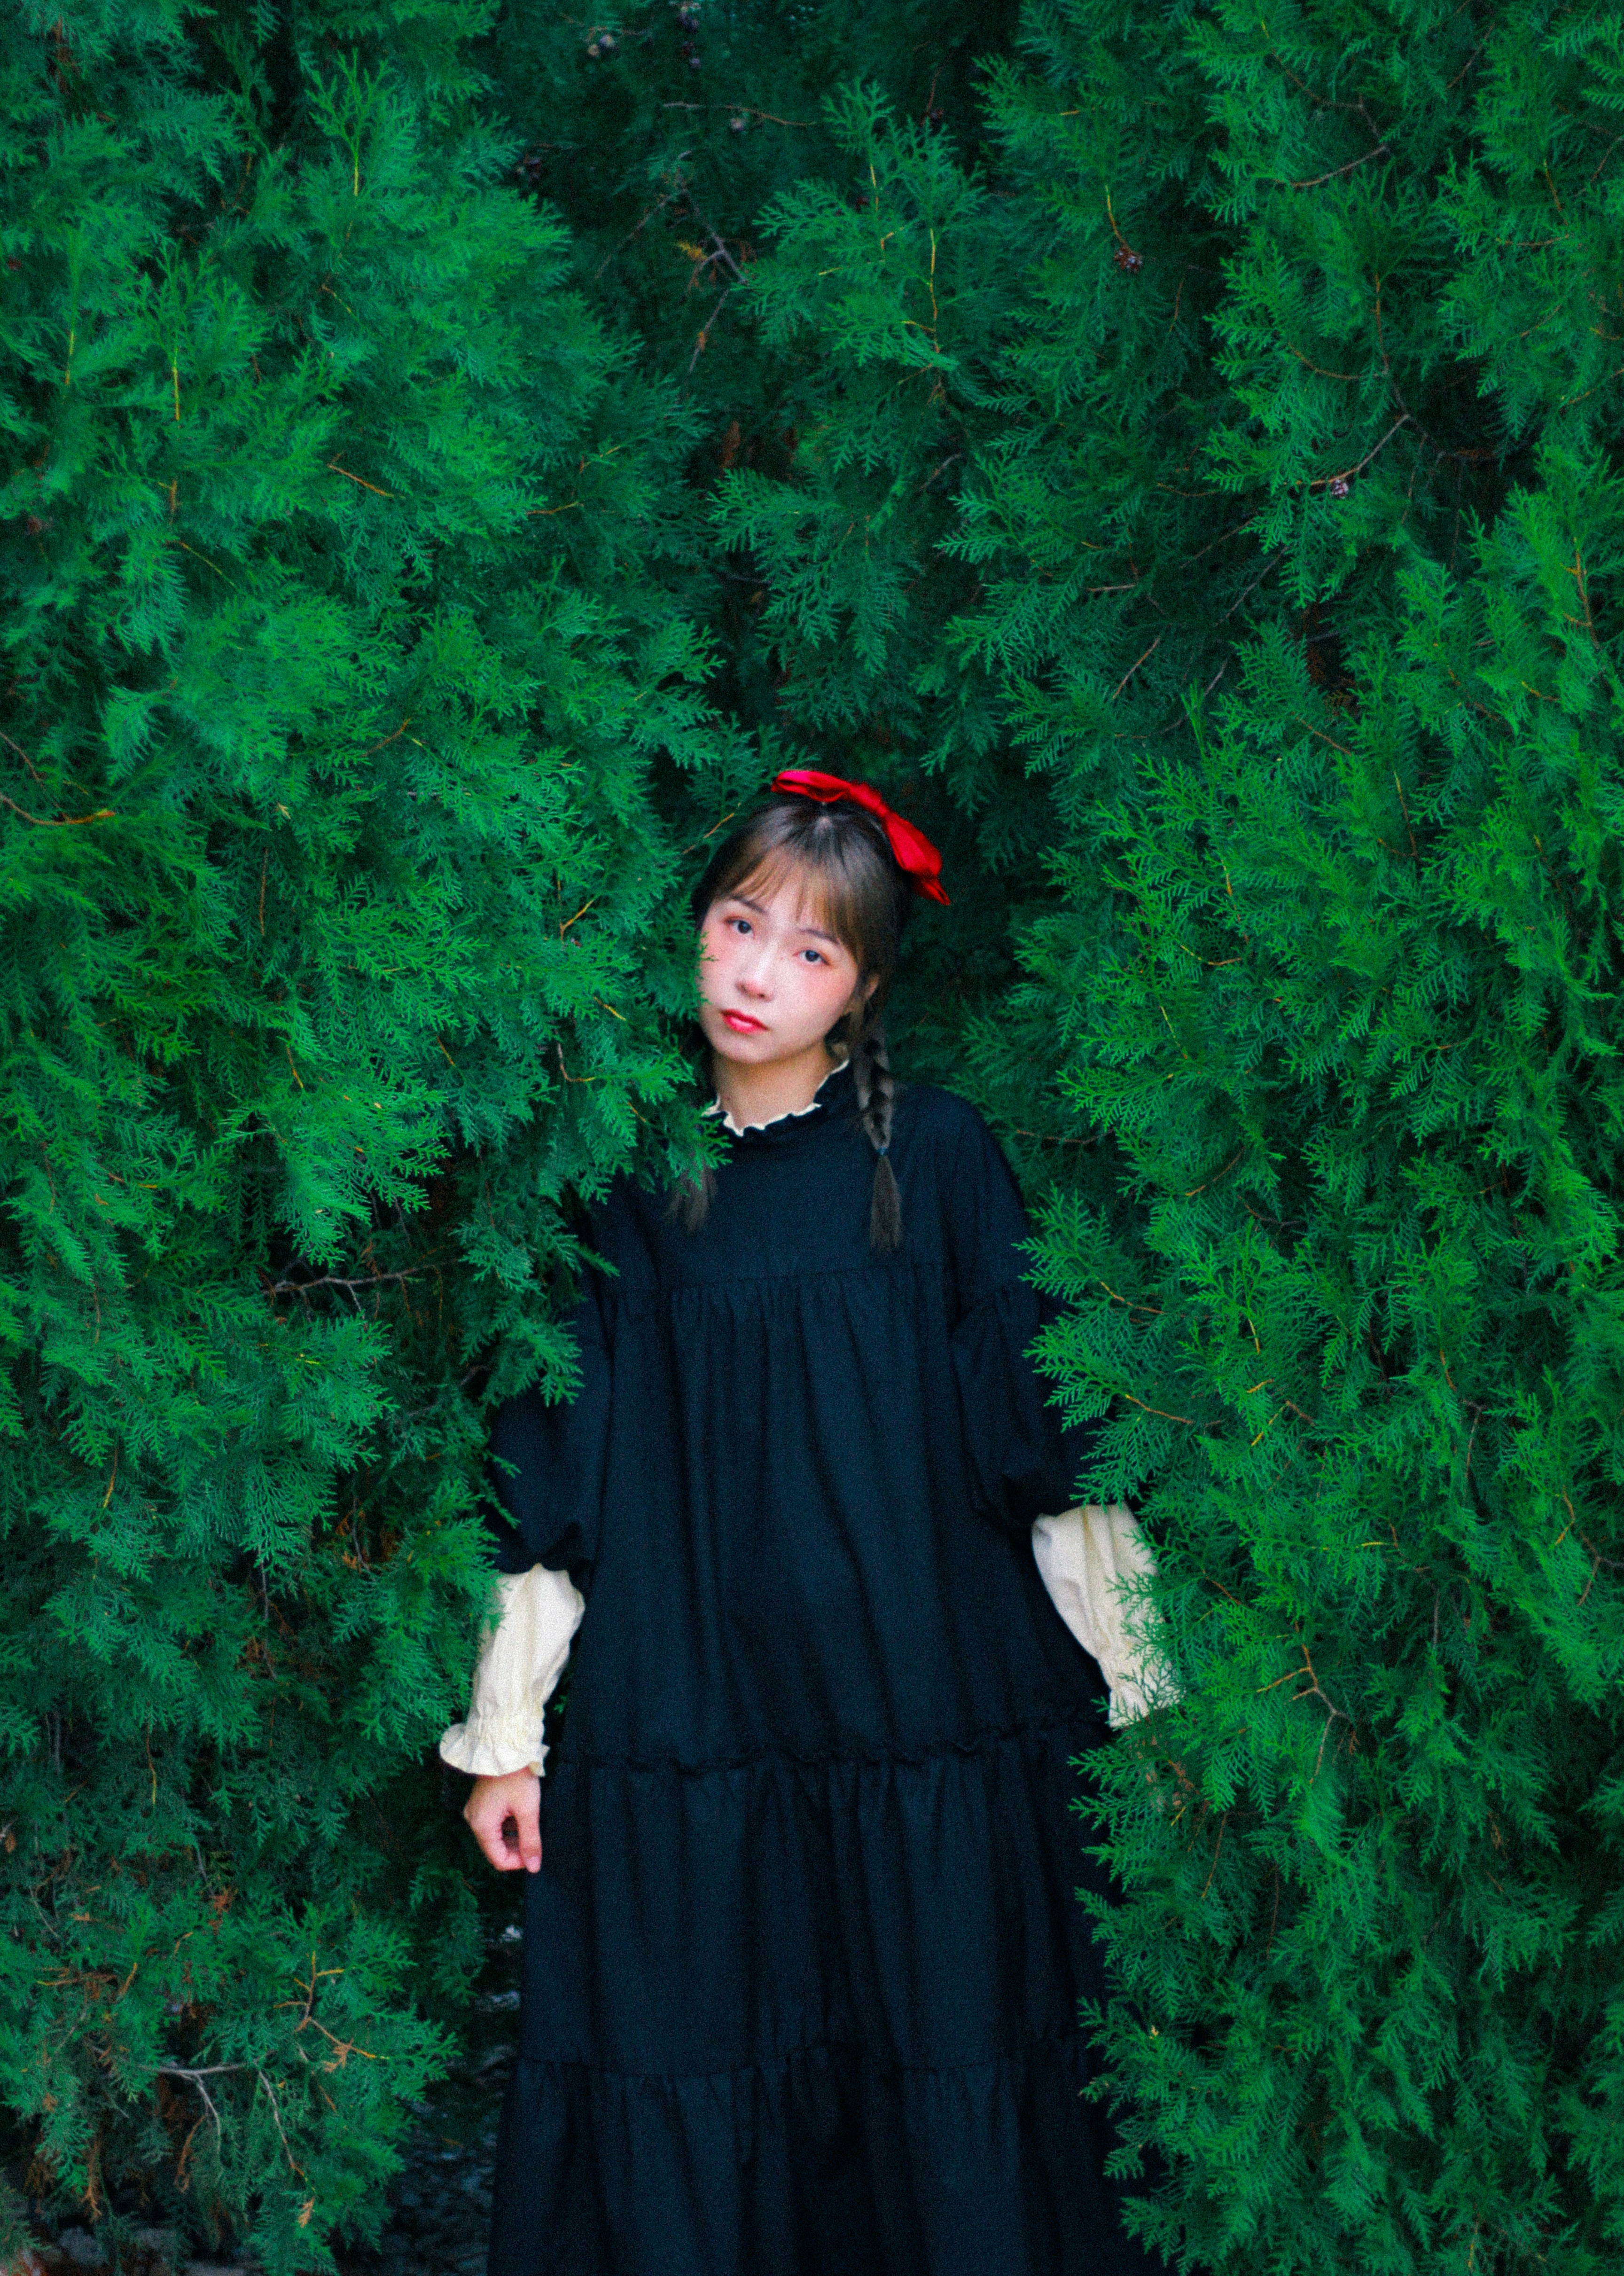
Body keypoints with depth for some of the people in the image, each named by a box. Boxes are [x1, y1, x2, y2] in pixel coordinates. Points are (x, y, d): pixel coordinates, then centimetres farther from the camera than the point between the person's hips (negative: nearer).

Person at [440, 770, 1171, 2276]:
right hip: (683, 1729, 1)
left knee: (953, 2102, 4)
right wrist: (505, 1734, 5)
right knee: (688, 2148, 3)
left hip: (927, 1725, -1)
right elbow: (548, 1486, 7)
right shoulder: (626, 1182, 5)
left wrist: (1134, 1691, 2)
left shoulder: (936, 1157, 0)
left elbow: (1052, 1432, 2)